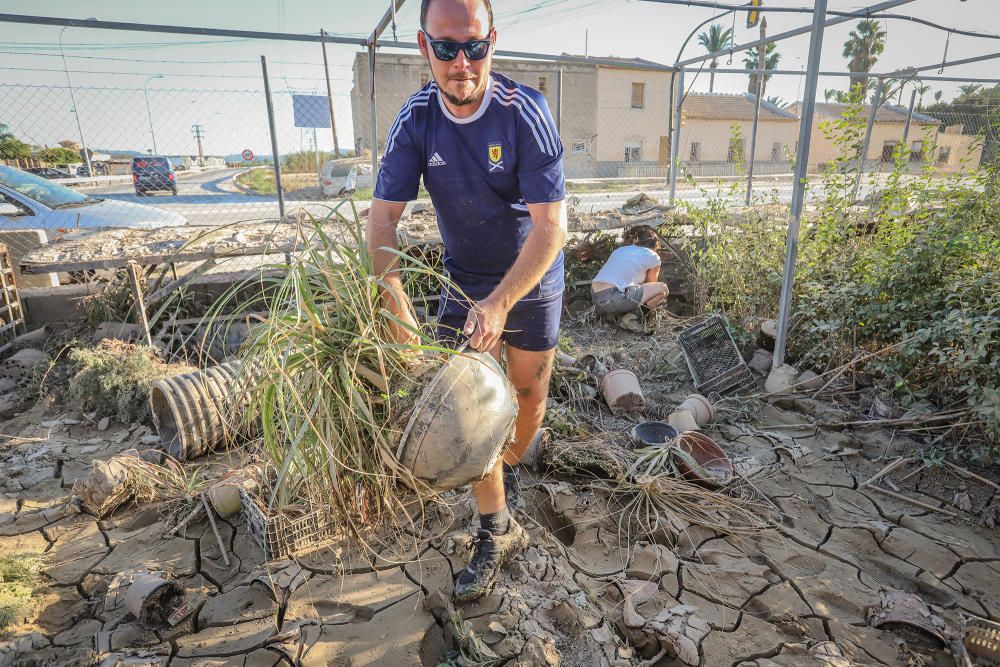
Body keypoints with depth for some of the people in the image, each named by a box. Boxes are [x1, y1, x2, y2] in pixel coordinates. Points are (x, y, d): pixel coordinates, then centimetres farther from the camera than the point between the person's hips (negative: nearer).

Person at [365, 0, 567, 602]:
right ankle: (499, 533, 13)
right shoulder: (416, 121, -11)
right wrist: (395, 299, -30)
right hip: (465, 280, 2)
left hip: (532, 281, -1)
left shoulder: (525, 112, -22)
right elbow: (383, 216, -13)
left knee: (529, 395, 11)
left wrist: (500, 303, -36)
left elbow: (552, 226, -27)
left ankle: (510, 470, 44)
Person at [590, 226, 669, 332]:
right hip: (612, 299, -7)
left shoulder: (620, 250, 26)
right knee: (663, 289, 5)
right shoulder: (653, 257, 9)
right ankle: (633, 317, -2)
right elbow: (650, 286, 22)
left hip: (595, 297, 7)